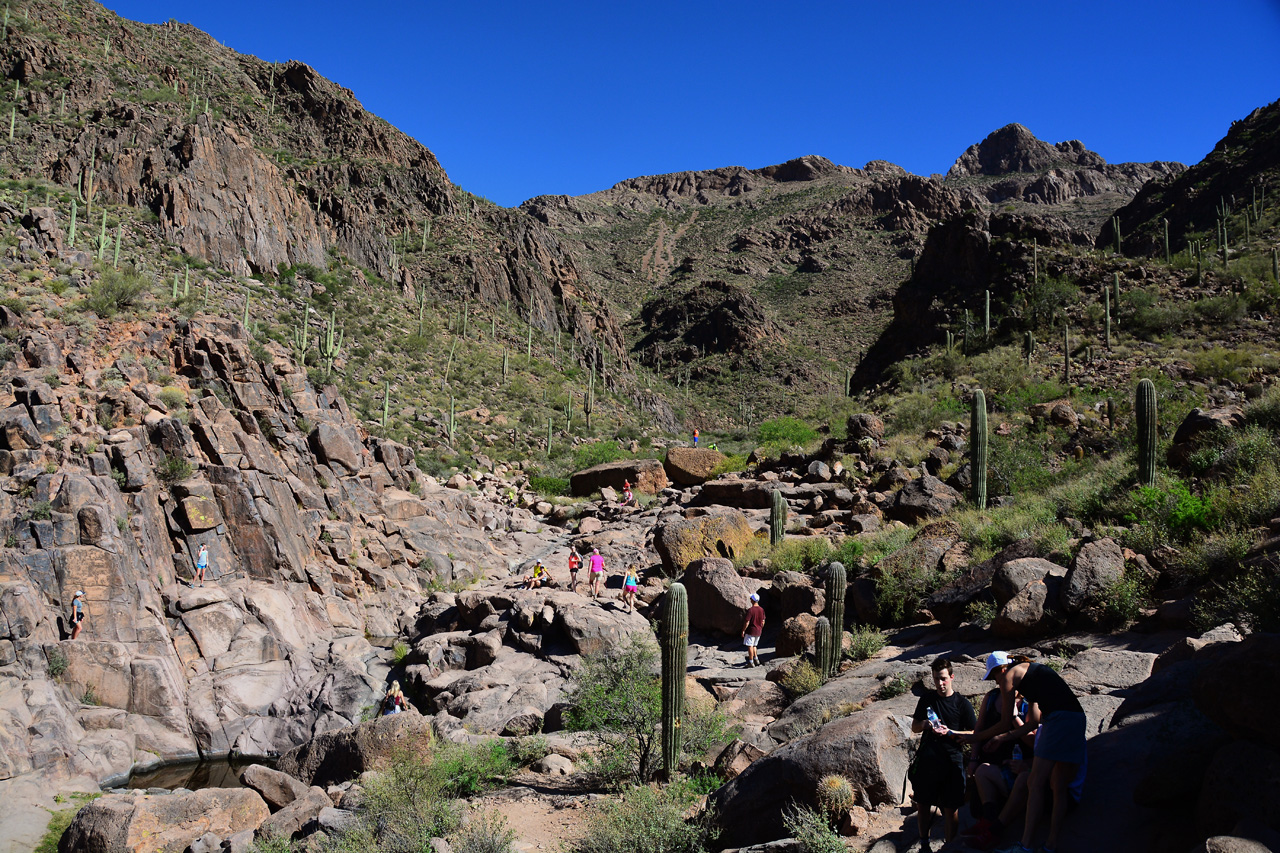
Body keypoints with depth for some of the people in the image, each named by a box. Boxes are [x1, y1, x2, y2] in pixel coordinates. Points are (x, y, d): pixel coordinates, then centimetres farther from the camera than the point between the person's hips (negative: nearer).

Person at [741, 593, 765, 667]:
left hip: (751, 631, -7)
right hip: (758, 631, 7)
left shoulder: (750, 610, -18)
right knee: (754, 645, 20)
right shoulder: (762, 609, 2)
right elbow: (763, 621, 10)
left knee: (750, 646, 1)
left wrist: (743, 631, -7)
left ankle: (751, 662, 3)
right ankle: (756, 659, 16)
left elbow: (747, 622, -17)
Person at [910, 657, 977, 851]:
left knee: (951, 808, 0)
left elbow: (974, 734, 0)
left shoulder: (962, 704, 1)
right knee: (923, 804, 8)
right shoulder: (927, 699, 10)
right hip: (927, 760, 3)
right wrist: (924, 724, -6)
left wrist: (950, 732, -14)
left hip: (951, 760, -3)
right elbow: (914, 727, 16)